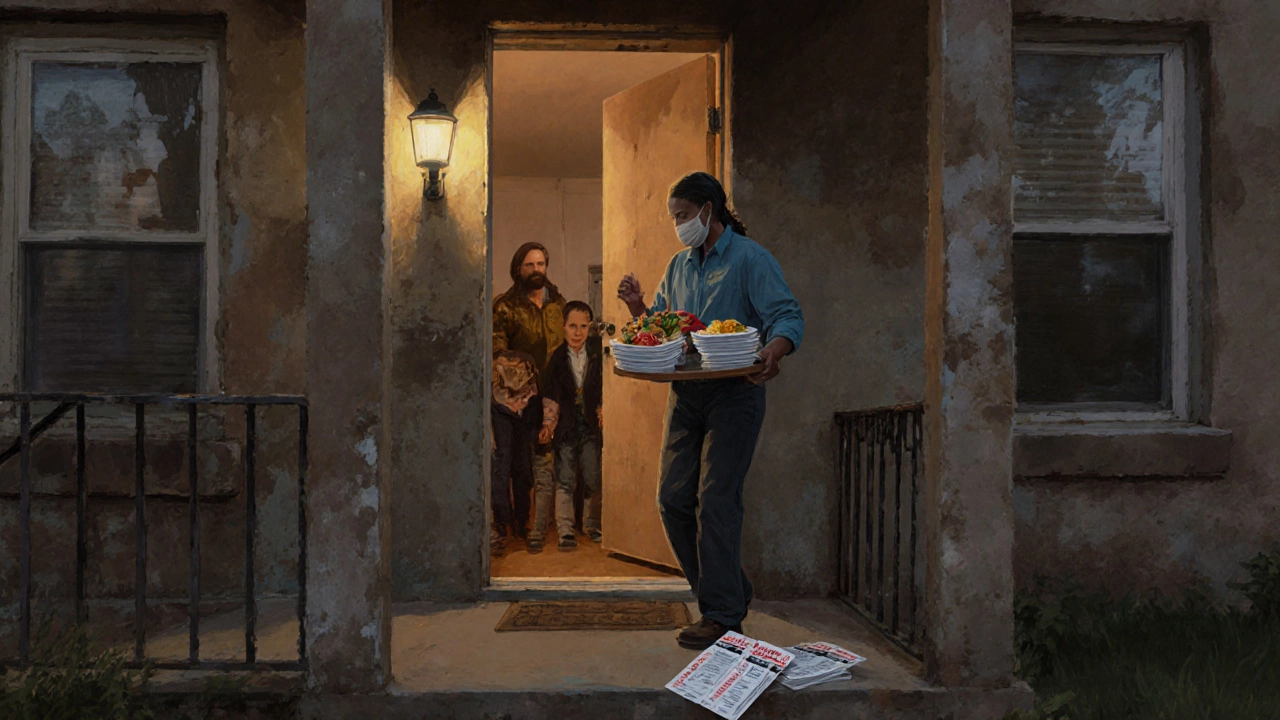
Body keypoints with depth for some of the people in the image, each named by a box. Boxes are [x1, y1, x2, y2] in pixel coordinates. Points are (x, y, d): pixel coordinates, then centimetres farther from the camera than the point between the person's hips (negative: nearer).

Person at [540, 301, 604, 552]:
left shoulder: (598, 354, -1)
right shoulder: (556, 357, -1)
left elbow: (605, 388, 2)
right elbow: (550, 396, 1)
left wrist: (604, 415, -6)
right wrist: (548, 422, -7)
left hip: (591, 426, 1)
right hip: (566, 426, 0)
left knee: (593, 479, 6)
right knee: (564, 480, 0)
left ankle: (592, 525, 22)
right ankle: (565, 531, 4)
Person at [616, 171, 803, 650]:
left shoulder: (750, 259, -4)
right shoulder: (679, 266, 18)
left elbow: (788, 317, -11)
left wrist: (774, 351, -33)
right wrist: (639, 308, 0)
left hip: (734, 395, -7)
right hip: (685, 395, 7)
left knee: (716, 501, -8)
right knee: (673, 499, 5)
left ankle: (722, 614, 5)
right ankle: (731, 590, 21)